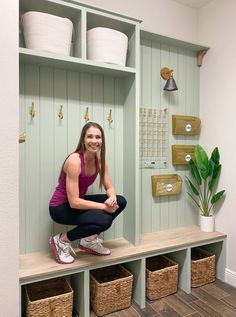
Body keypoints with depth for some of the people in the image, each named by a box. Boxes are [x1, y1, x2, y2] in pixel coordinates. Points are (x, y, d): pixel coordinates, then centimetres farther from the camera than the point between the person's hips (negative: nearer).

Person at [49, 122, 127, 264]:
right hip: (61, 207, -7)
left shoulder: (99, 159, -5)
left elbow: (110, 187, 0)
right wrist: (104, 206, -25)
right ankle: (62, 240, -4)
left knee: (120, 202, -5)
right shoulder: (74, 161, -27)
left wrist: (112, 198, -23)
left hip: (79, 201, 8)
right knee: (104, 220, -28)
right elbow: (74, 202, -29)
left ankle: (90, 240, 7)